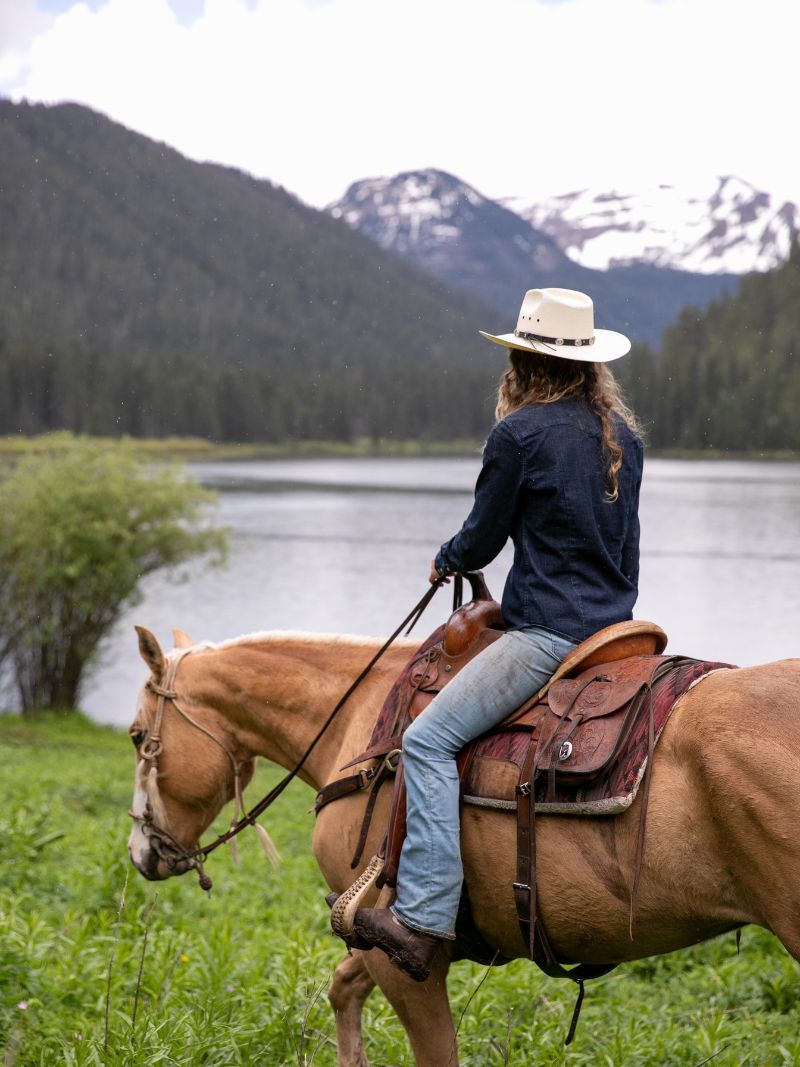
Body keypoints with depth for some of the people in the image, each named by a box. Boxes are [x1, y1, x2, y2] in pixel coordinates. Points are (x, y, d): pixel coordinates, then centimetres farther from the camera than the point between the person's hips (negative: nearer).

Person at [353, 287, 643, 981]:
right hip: (617, 631, 9)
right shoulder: (625, 435, 13)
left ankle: (424, 919, -20)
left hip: (548, 633, -9)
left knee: (430, 740, -11)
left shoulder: (520, 432, -9)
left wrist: (447, 561, 19)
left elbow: (482, 539, -2)